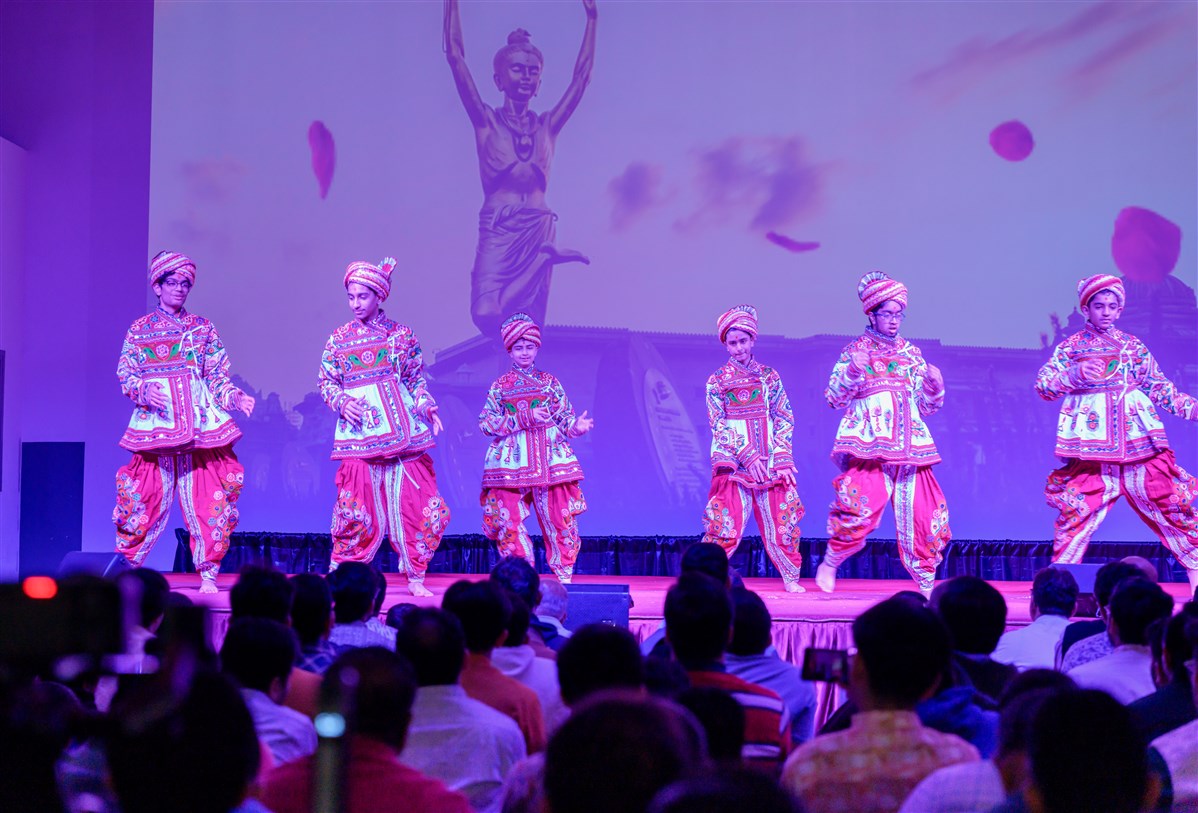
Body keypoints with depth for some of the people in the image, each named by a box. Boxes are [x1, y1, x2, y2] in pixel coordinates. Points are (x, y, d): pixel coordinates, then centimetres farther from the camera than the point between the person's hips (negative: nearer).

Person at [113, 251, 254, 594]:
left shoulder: (203, 328, 12)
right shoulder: (139, 330, 10)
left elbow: (217, 375, 9)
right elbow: (126, 374, 6)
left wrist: (235, 397, -8)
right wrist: (144, 390, -14)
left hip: (200, 422, 1)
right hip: (156, 422, -1)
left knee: (206, 499, -4)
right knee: (147, 497, -2)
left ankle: (208, 574, 1)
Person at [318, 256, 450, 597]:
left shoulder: (402, 335, 8)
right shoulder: (339, 339, 7)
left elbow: (417, 380, 12)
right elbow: (326, 382, 9)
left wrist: (426, 407, -5)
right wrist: (342, 402, -10)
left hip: (403, 433, 1)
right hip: (359, 437, -1)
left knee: (418, 505, -2)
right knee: (356, 509, -3)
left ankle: (415, 577, 9)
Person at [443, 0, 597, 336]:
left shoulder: (546, 126, 14)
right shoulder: (487, 121, 7)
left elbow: (582, 75, 18)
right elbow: (455, 55, 2)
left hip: (539, 230, 2)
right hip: (498, 230, -2)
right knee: (487, 316, -23)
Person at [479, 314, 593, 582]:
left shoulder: (549, 382, 12)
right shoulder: (500, 385, 9)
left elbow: (565, 417, 9)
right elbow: (485, 422, 0)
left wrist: (576, 426, -15)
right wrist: (524, 419, -10)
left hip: (549, 459, 0)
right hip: (511, 460, 0)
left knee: (559, 517, -5)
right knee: (509, 519, -4)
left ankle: (565, 577, 5)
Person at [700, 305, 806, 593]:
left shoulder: (769, 376, 8)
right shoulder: (717, 381, 3)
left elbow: (785, 418, 6)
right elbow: (718, 425, -3)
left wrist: (782, 458, -6)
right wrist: (748, 456, -13)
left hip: (770, 463, 2)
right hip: (734, 462, -2)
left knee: (782, 521, 1)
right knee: (726, 524, -8)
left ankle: (791, 579, 14)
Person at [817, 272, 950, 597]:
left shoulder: (911, 354, 17)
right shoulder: (855, 350, 7)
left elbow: (927, 406, 20)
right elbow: (834, 398, -1)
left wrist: (934, 385, -1)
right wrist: (853, 370, -17)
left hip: (909, 447, 4)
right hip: (869, 446, -4)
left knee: (923, 512, -2)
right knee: (860, 506, -20)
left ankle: (927, 585, 10)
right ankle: (829, 565, 2)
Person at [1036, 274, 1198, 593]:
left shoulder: (1133, 346, 14)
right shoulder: (1071, 346, 7)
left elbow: (1159, 388, 16)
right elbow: (1043, 385, 0)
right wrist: (1075, 374, -17)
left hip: (1139, 439, 2)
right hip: (1091, 440, -2)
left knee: (1171, 501, 1)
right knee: (1077, 508, -7)